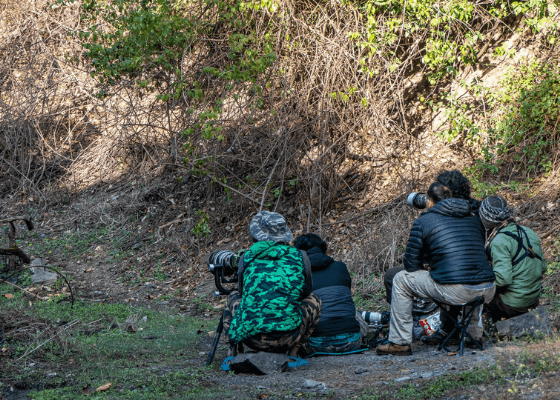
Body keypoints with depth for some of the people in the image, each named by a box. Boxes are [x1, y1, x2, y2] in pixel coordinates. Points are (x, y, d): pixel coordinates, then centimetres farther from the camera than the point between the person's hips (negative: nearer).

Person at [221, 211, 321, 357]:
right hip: (288, 339, -1)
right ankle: (294, 350, 15)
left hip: (250, 338, 2)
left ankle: (233, 347, 21)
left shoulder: (247, 258, 8)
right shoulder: (299, 257, 7)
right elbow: (305, 291, 25)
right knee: (314, 300, 27)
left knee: (233, 297, 33)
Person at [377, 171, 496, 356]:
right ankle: (474, 333, 43)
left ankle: (400, 342, 18)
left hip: (455, 292, -6)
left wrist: (428, 271, 31)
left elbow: (411, 264, 9)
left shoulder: (423, 221, 5)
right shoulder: (475, 218, 19)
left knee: (401, 280, 16)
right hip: (488, 291, 6)